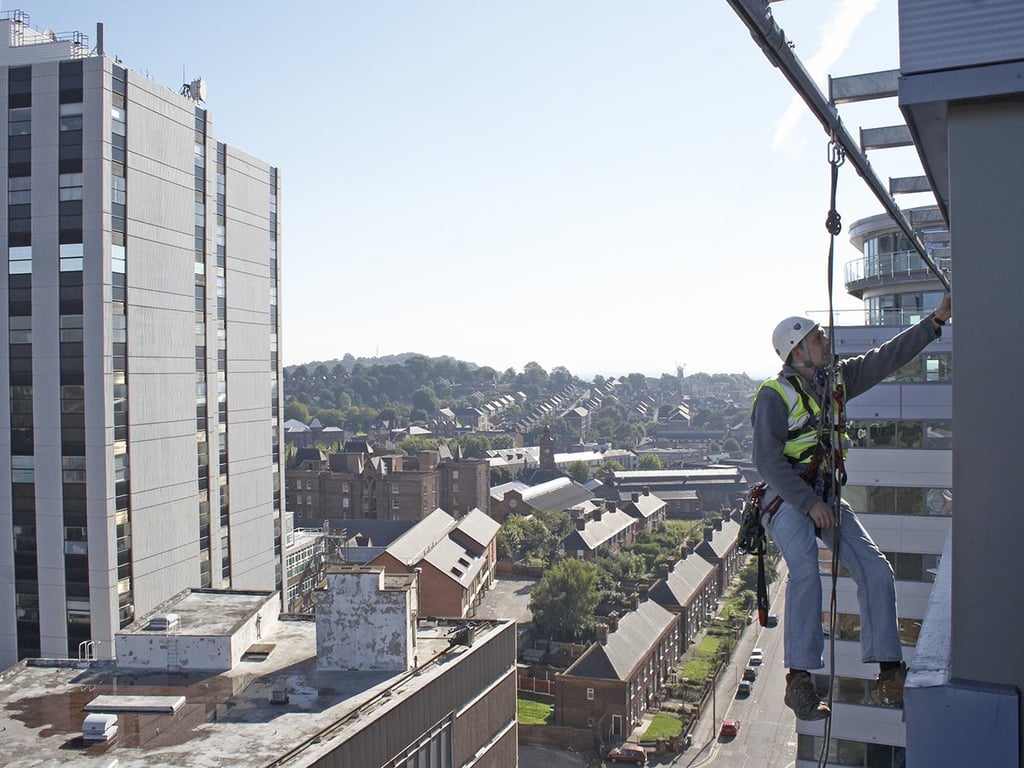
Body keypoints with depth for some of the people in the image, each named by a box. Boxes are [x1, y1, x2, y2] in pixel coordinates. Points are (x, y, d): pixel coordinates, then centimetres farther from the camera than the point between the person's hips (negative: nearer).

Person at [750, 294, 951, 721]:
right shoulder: (774, 394, -10)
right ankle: (799, 679, -26)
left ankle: (890, 676, 2)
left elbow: (886, 358, 13)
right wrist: (810, 503, -19)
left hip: (826, 494, 7)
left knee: (875, 569, -5)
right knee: (805, 569, -30)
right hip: (787, 498, -7)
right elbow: (767, 460, -15)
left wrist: (936, 319, 7)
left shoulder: (837, 379, 11)